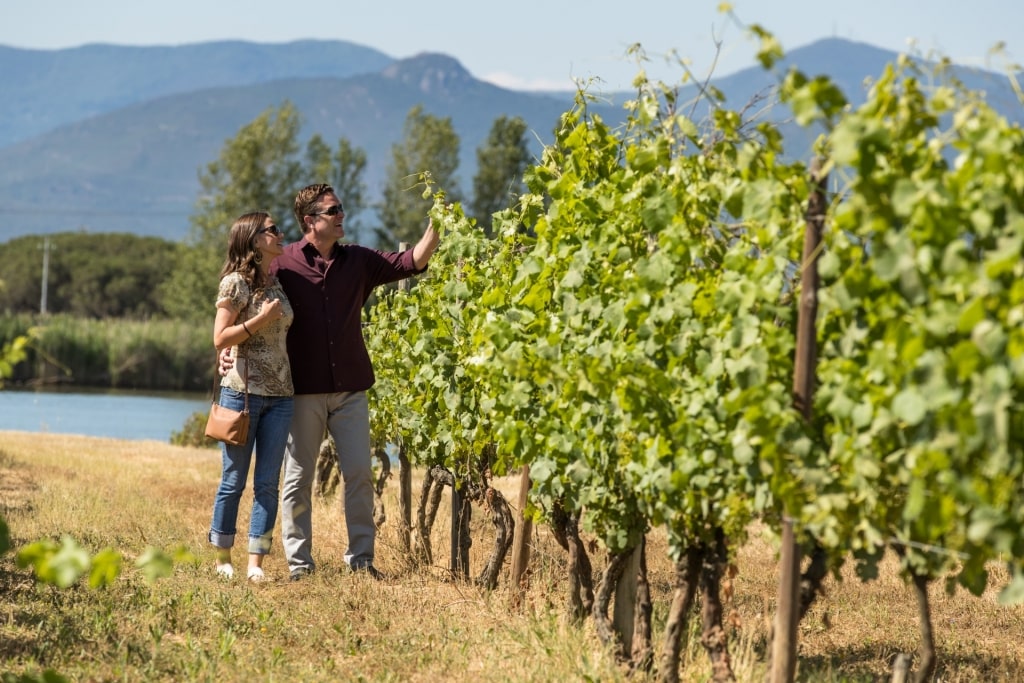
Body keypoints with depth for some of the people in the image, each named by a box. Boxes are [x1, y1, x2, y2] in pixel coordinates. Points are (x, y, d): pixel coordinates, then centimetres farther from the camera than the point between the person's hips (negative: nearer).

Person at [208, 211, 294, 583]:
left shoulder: (277, 284, 13)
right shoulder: (236, 283, -6)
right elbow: (220, 338, -11)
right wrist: (261, 319, -17)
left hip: (280, 396, 6)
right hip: (243, 391, -6)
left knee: (268, 483, 1)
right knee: (234, 481, 0)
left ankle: (255, 564, 3)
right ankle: (223, 560, 11)